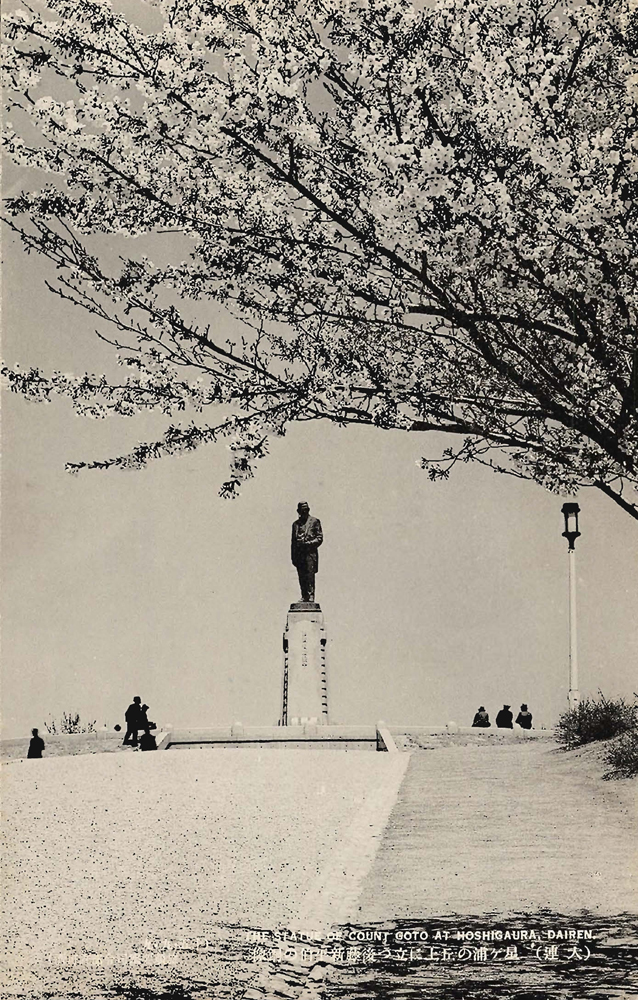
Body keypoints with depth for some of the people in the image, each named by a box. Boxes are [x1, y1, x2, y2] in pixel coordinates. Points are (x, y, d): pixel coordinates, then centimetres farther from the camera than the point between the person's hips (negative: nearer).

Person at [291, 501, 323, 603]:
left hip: (310, 553, -4)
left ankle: (311, 596, -11)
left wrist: (309, 543, -13)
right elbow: (293, 541, 19)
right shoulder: (296, 524, 19)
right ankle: (304, 597, 6)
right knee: (301, 577, 2)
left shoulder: (314, 521, 6)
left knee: (310, 575, -11)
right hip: (299, 554, 4)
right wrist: (293, 557, 12)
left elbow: (320, 538, 2)